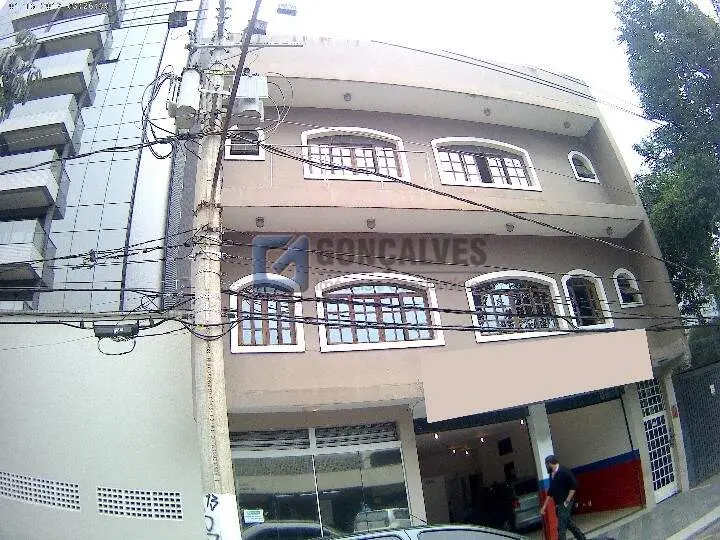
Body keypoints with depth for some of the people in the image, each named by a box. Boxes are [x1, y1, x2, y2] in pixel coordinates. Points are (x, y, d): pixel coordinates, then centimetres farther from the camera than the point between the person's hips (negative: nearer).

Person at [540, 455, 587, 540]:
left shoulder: (564, 471, -14)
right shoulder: (552, 475, 10)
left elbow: (574, 485, -17)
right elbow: (550, 492, 17)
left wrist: (567, 501, -16)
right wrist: (544, 507, 16)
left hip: (565, 503, -8)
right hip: (558, 504, 8)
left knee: (561, 527, -7)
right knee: (569, 523, 17)